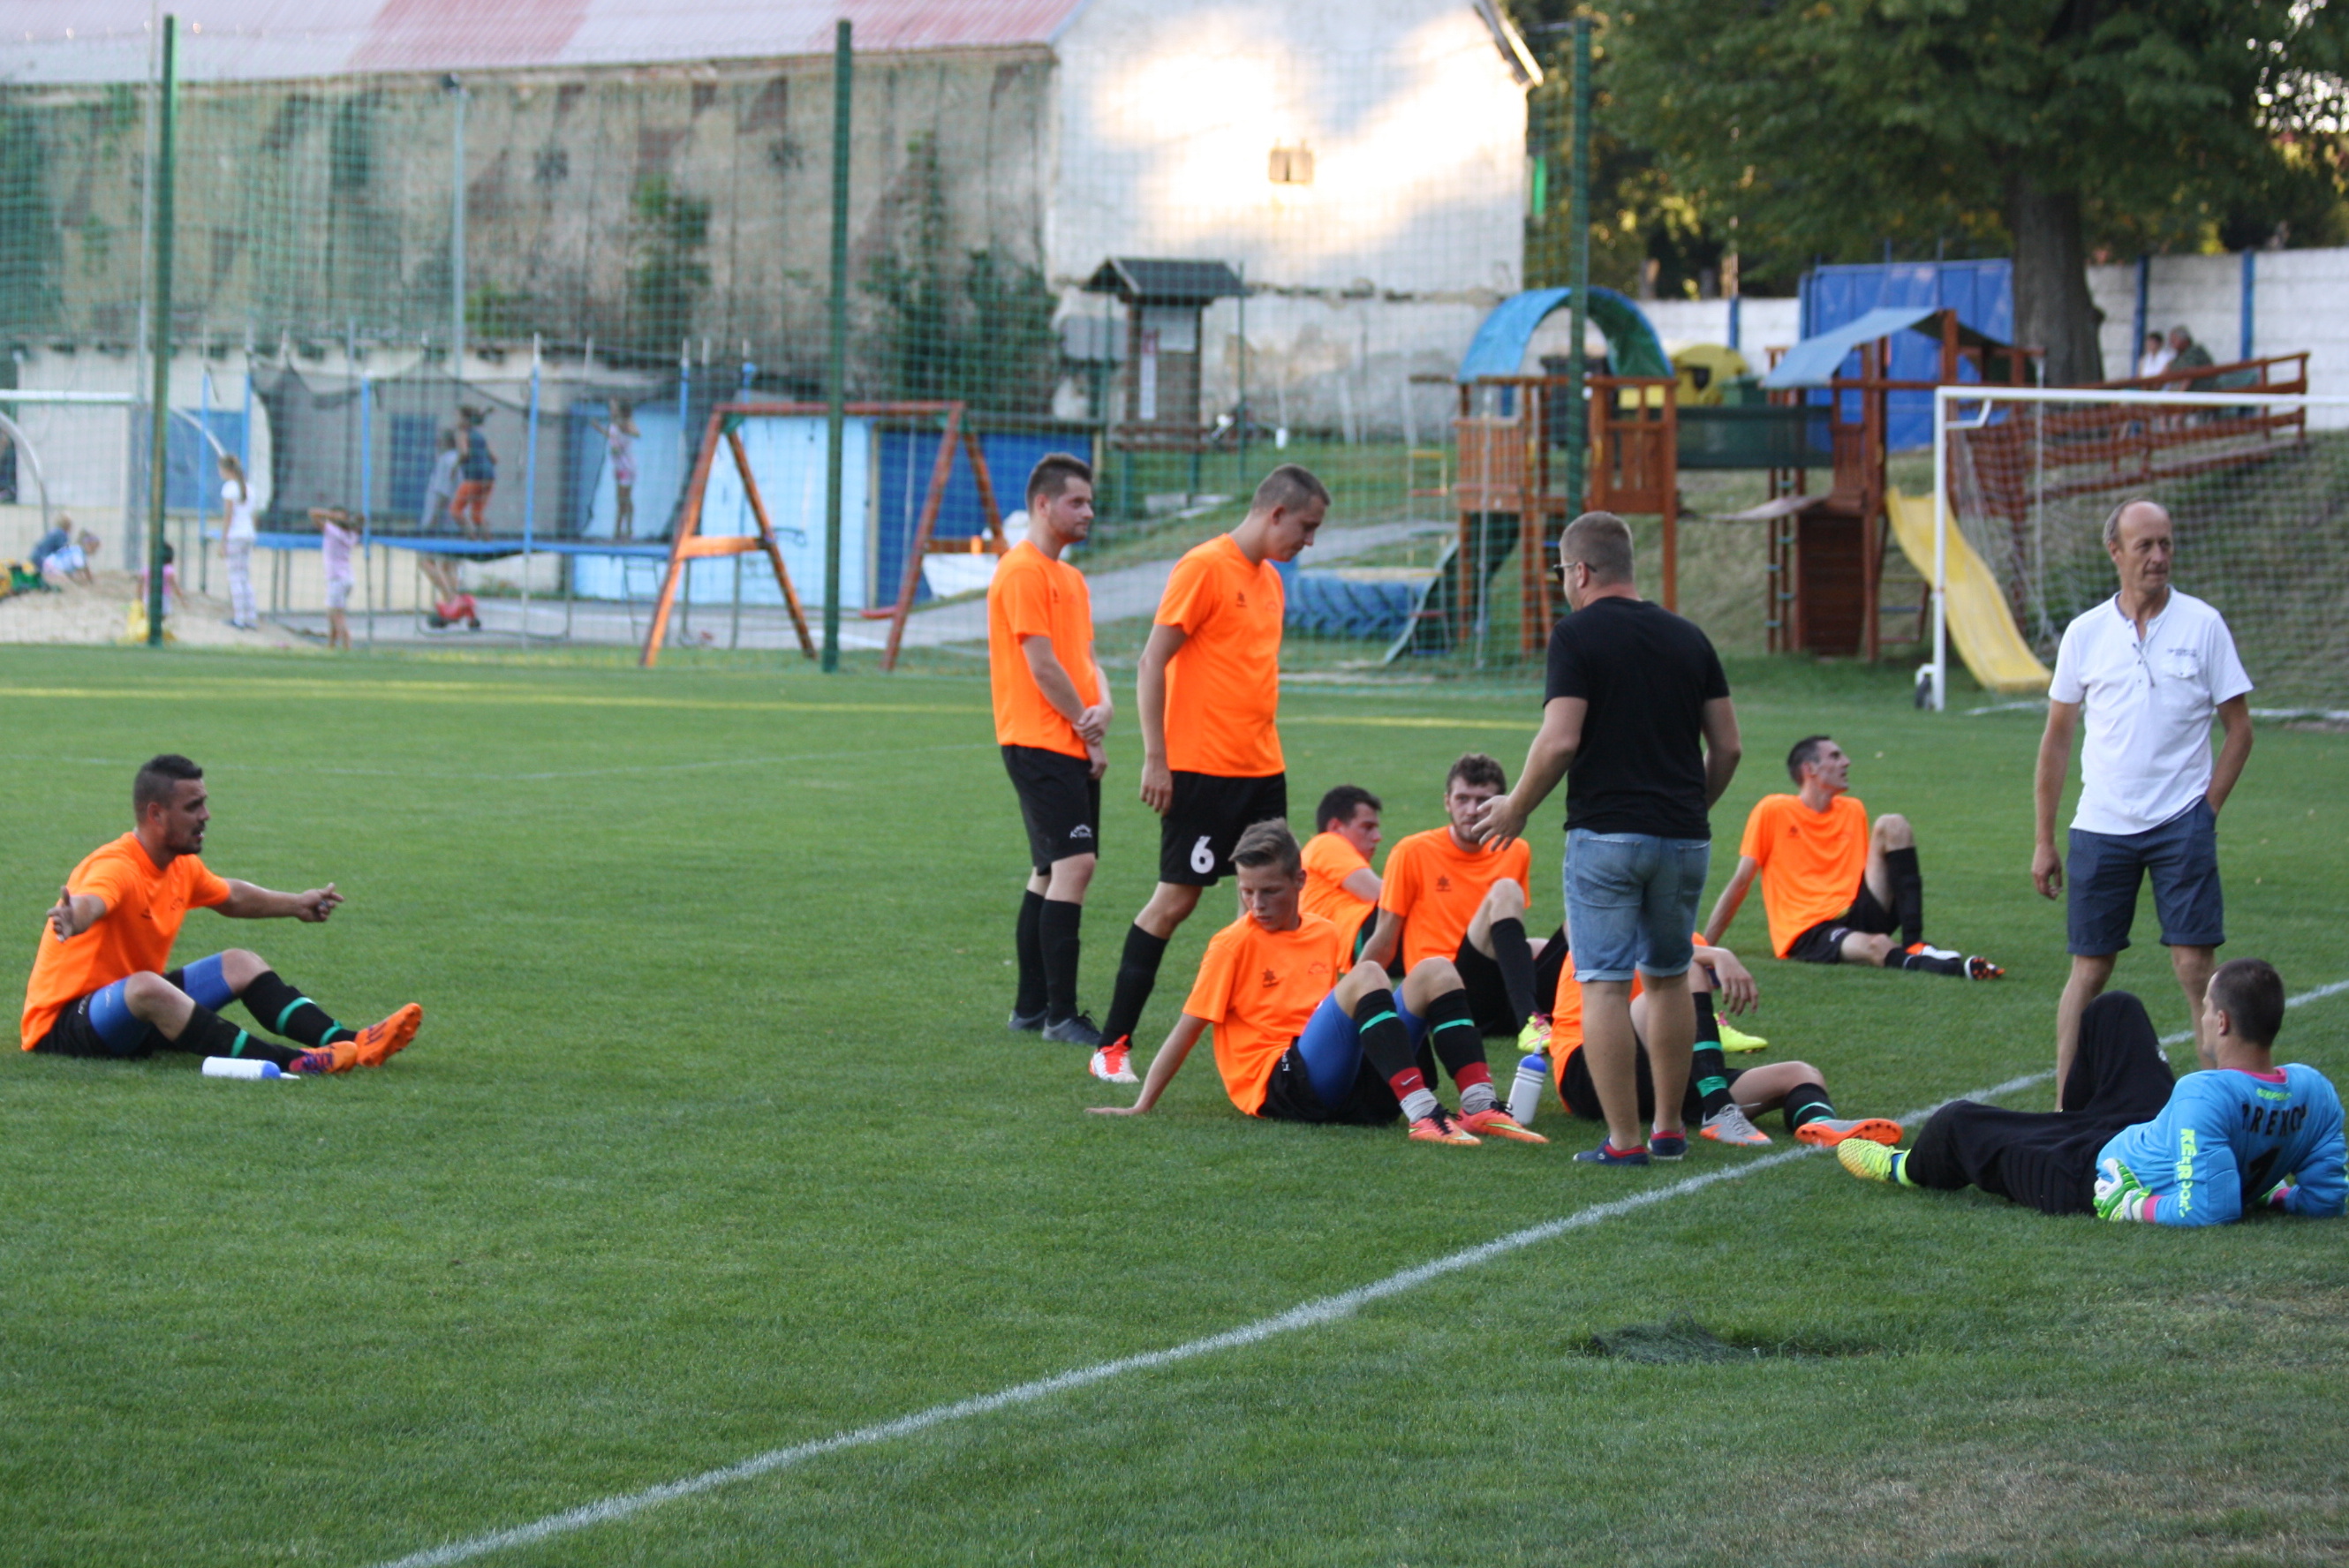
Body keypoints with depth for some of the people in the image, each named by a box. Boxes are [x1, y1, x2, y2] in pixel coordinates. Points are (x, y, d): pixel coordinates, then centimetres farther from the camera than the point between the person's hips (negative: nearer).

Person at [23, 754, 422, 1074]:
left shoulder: (183, 867, 4)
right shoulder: (116, 867, -26)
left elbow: (230, 896, 28)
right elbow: (89, 903, -51)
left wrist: (295, 904, 36)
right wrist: (71, 921, -74)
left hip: (137, 1013, 10)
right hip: (64, 1025, -10)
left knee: (241, 964, 2)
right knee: (147, 987, -38)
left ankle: (347, 1044, -18)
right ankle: (288, 1061, -48)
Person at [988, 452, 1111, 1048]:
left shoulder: (1069, 576, 19)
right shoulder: (1022, 571, -11)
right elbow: (1042, 666, -15)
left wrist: (1101, 708, -4)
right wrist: (1088, 731, -8)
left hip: (1073, 746, 10)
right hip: (1040, 743, -10)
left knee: (1050, 873, 12)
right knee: (1073, 864, -16)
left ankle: (1031, 1007, 18)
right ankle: (1060, 1015, -16)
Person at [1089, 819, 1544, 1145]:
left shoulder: (1326, 936, 19)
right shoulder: (1235, 943, 3)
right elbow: (1187, 1031, 3)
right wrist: (1141, 1107, 1)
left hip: (1358, 1090, 6)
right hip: (1284, 1087, -6)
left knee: (1435, 972, -6)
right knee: (1368, 974, -26)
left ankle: (1481, 1104, -25)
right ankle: (1421, 1114, -41)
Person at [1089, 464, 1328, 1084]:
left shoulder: (1269, 579, 15)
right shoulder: (1204, 568, -10)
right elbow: (1152, 661, -12)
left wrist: (1265, 746, 15)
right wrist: (1155, 759, -16)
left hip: (1262, 769, 8)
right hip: (1202, 769, -8)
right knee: (1177, 898, -6)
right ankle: (1113, 1045, 0)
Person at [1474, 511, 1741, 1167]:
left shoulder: (1577, 636, -6)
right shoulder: (1687, 638, 10)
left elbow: (1561, 741, -15)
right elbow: (1727, 747, 10)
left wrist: (1515, 809, -1)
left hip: (1605, 834, -5)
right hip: (1683, 836, 6)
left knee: (1604, 985, -3)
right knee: (1669, 978, 18)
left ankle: (1624, 1139, -7)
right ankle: (1669, 1128, 20)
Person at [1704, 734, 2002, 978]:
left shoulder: (1853, 810, 16)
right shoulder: (1773, 811, 0)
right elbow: (1741, 883, 1)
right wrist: (1704, 949, -1)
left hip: (1855, 915, 6)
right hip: (1808, 934, -6)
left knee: (1892, 825, -11)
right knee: (1877, 946, -38)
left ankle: (1914, 945, -22)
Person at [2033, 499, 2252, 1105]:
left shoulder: (2202, 624, 0)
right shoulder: (2085, 633, 4)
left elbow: (2239, 726, 5)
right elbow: (2056, 740, 10)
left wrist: (2207, 807, -3)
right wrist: (2044, 840, 9)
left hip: (2181, 825, -1)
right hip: (2100, 826, 1)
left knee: (2196, 965, -8)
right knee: (2089, 969, 5)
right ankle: (2064, 1105, 12)